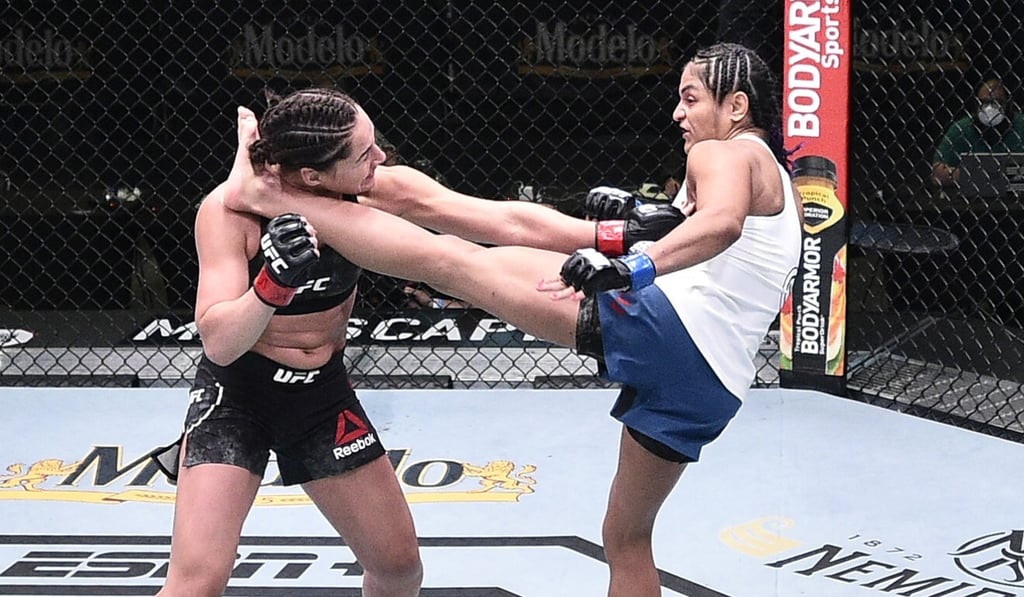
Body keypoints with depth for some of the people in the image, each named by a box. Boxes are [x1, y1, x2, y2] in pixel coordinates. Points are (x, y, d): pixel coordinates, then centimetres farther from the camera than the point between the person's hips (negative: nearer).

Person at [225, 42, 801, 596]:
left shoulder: (724, 153, 4)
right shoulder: (782, 182, 31)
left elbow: (723, 222, -20)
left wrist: (635, 267, -34)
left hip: (662, 319, -9)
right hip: (714, 387, 9)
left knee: (446, 257, -6)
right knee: (627, 537, 23)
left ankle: (269, 194, -6)